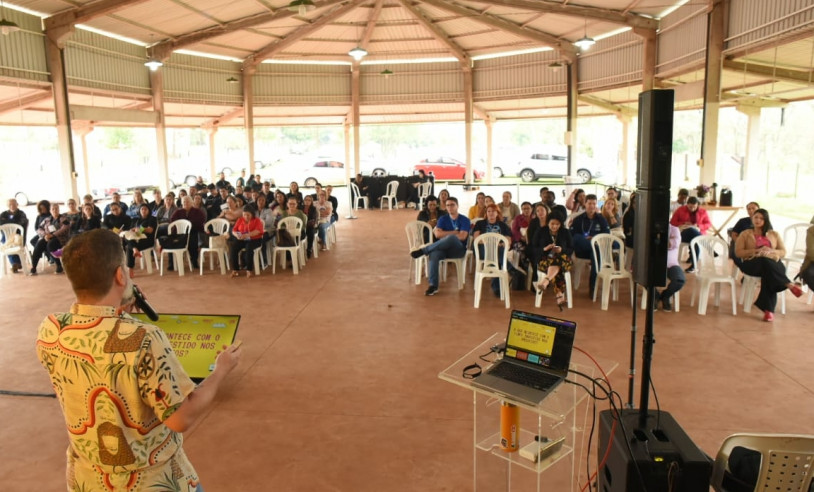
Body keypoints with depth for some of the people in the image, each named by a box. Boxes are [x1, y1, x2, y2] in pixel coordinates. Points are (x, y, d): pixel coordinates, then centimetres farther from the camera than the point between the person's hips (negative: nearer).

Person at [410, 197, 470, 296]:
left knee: (451, 238, -38)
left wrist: (445, 234, -4)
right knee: (434, 254, -35)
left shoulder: (465, 220, 2)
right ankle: (433, 285, -35)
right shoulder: (443, 219, 11)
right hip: (444, 248, 3)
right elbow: (438, 234, -4)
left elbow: (462, 237, -13)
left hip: (459, 250, -3)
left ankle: (422, 251, -26)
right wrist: (455, 232, -5)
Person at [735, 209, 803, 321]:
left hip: (774, 264, 1)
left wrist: (771, 251, -8)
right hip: (752, 264, -1)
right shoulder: (745, 234, 15)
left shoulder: (774, 234, 21)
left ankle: (768, 309, -41)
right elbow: (738, 252, 4)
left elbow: (783, 252, 15)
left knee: (768, 274, -37)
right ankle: (790, 285, -37)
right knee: (766, 263, -39)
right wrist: (756, 251, -11)